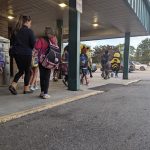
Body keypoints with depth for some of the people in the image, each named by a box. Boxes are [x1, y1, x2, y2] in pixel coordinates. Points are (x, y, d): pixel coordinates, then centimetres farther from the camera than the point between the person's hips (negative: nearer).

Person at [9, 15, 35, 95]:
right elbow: (33, 44, -9)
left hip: (16, 53, 6)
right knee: (27, 71, 8)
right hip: (26, 53, -5)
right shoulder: (29, 31, -9)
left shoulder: (15, 31, 9)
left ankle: (13, 85, 0)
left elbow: (11, 42, 14)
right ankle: (26, 89, 14)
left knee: (21, 70, 17)